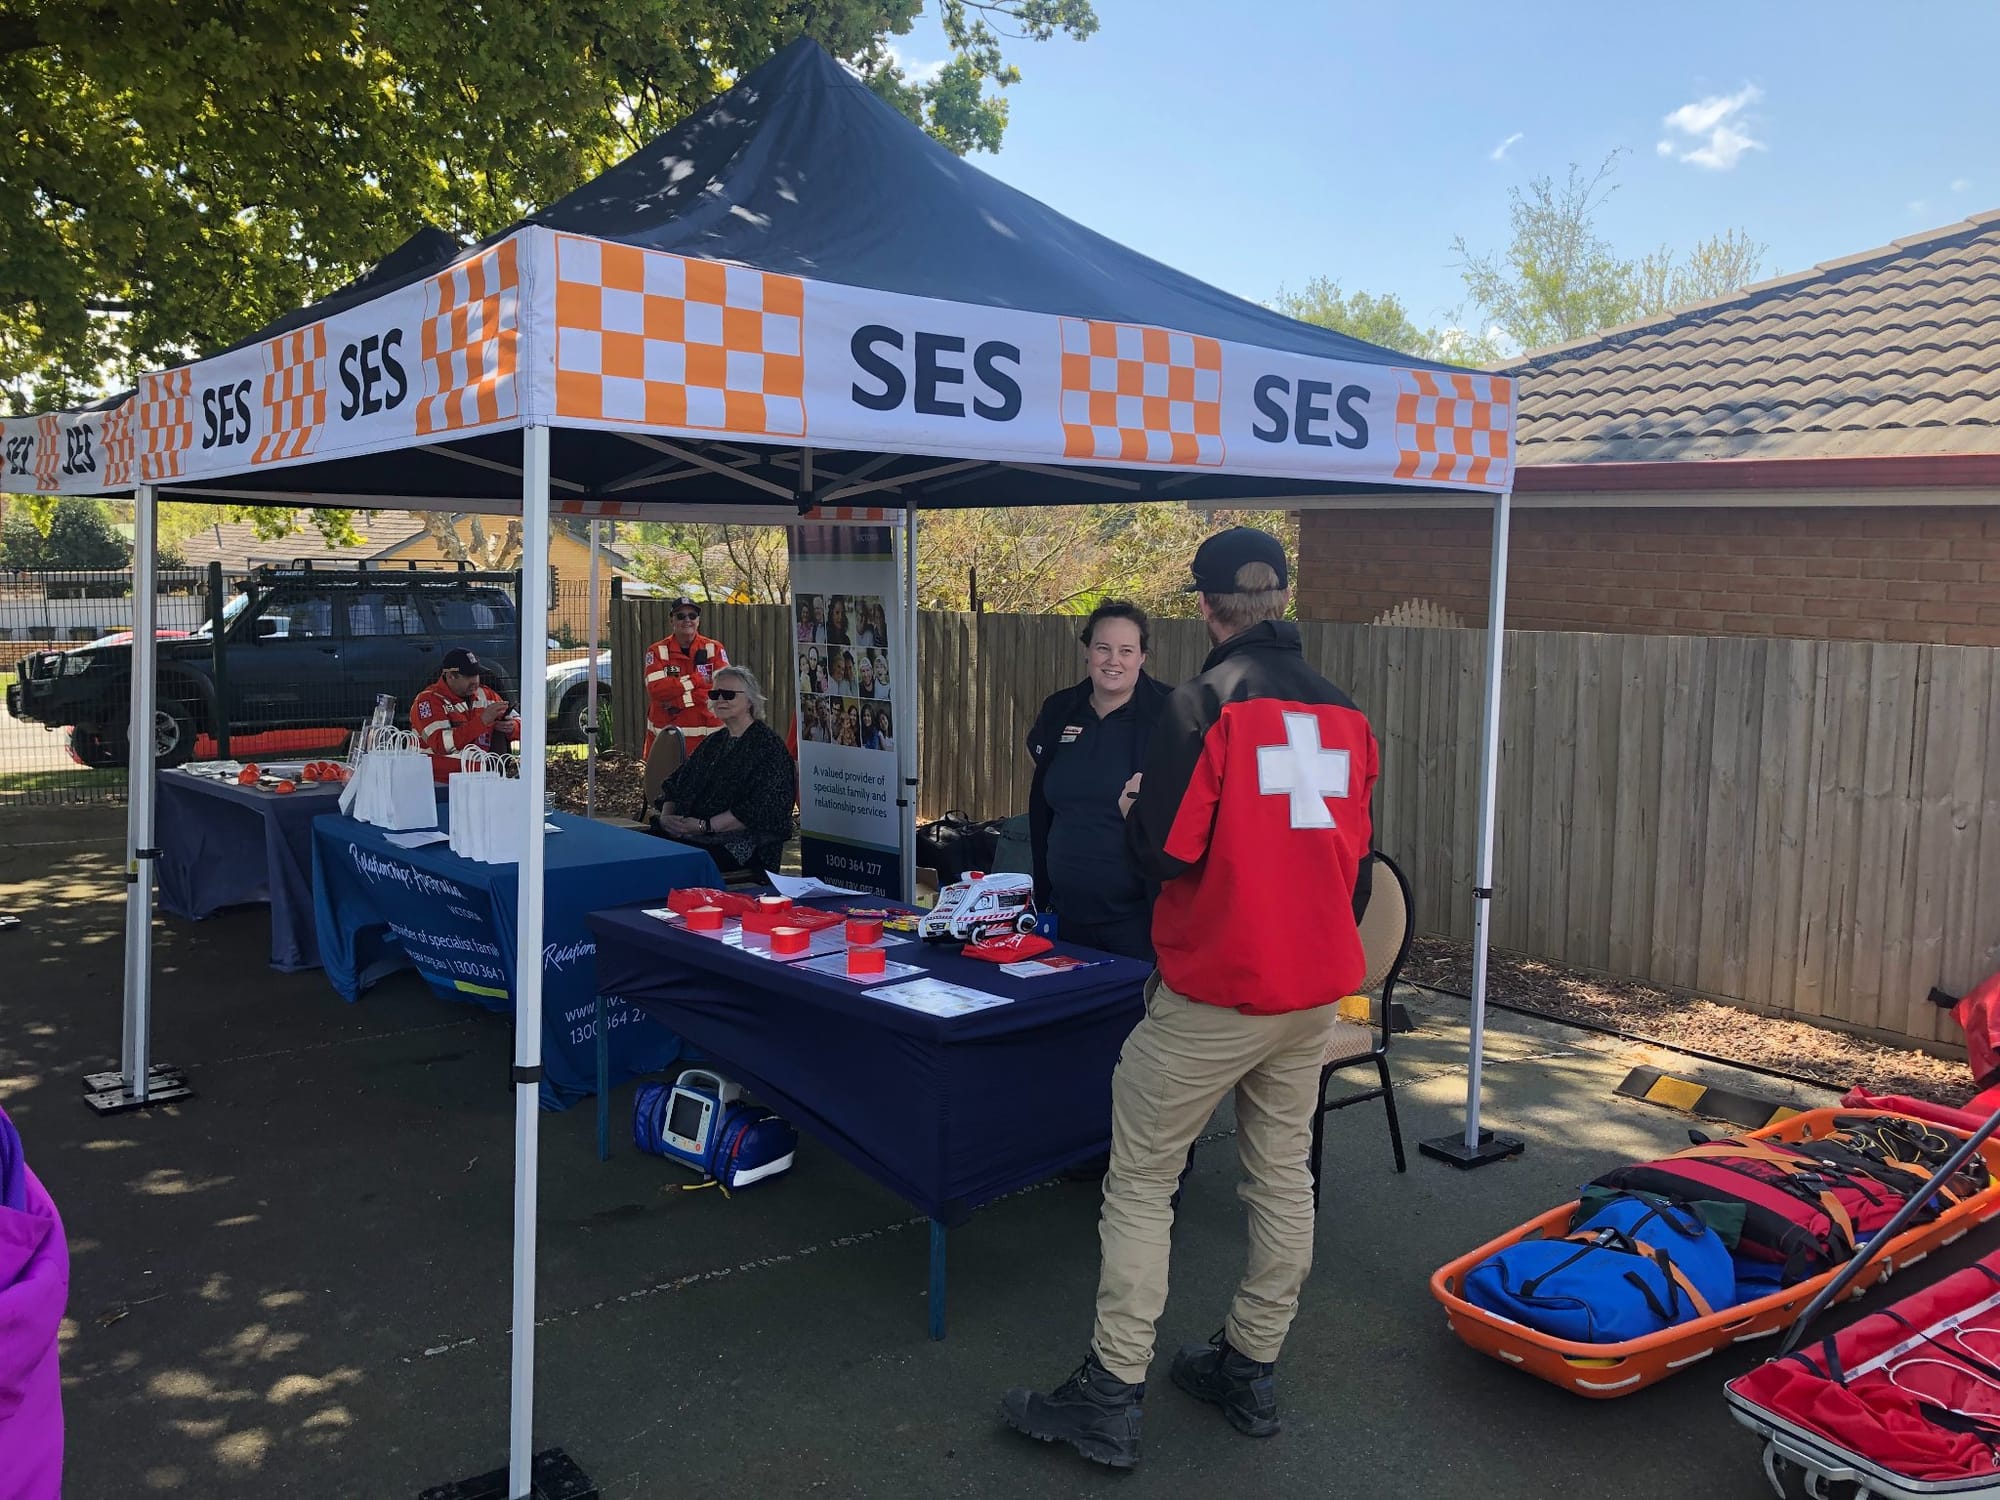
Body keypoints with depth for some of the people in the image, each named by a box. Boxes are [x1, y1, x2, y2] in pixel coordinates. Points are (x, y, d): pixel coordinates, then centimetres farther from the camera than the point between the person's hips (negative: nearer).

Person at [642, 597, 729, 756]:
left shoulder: (714, 648, 4)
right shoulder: (658, 651, 3)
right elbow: (655, 689, -11)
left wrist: (679, 700, -12)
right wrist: (697, 680, -13)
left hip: (708, 736, 0)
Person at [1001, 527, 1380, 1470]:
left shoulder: (1206, 701, -15)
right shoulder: (1342, 709, 5)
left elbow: (1164, 854, -18)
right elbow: (1355, 856, 11)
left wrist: (1134, 808, 3)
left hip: (1213, 993, -6)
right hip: (1315, 989, 7)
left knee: (1140, 1184, 4)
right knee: (1283, 1175, 15)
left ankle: (1109, 1401, 9)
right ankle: (1252, 1374, 28)